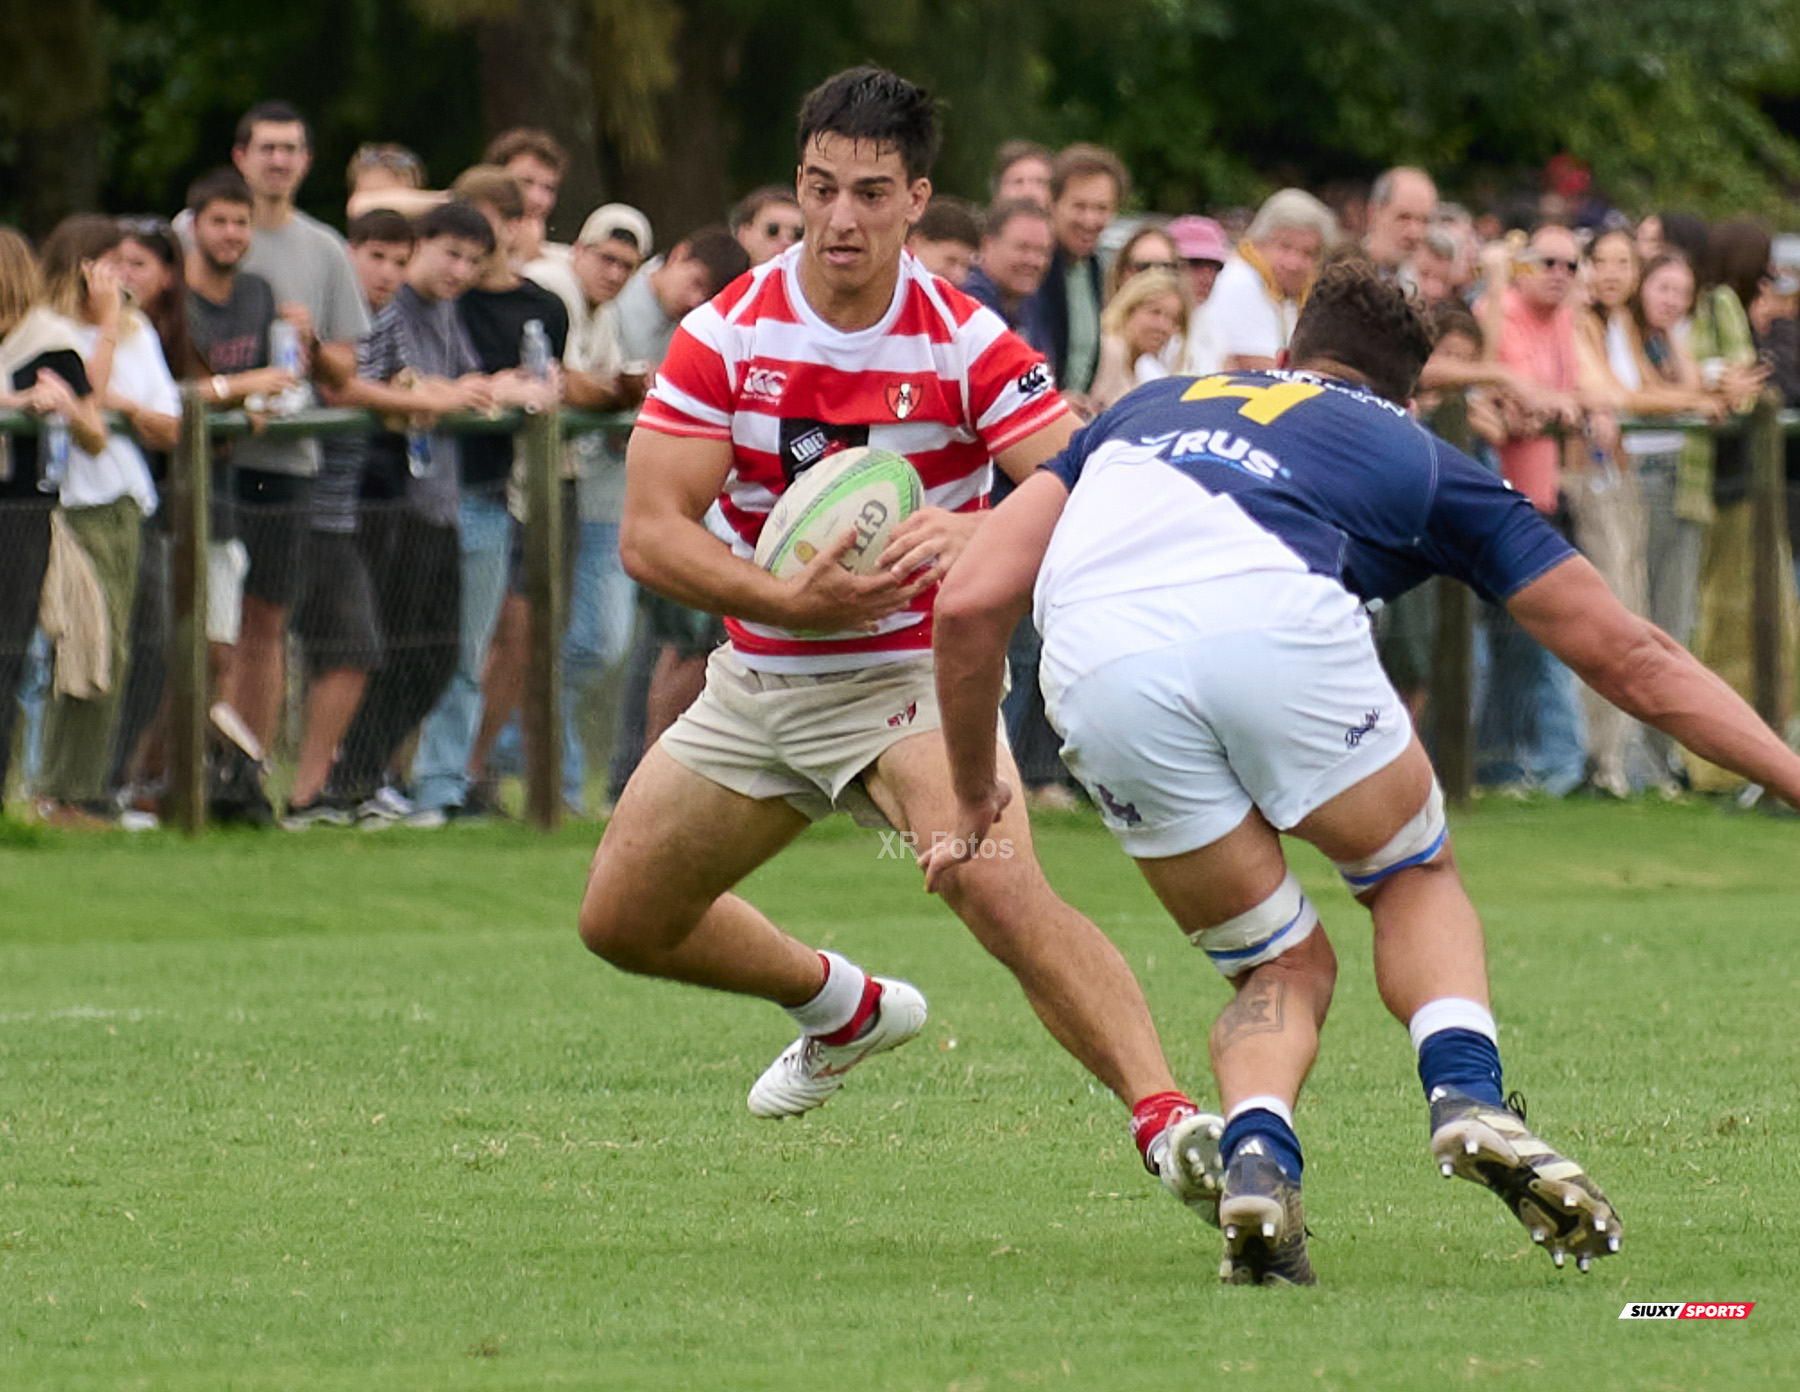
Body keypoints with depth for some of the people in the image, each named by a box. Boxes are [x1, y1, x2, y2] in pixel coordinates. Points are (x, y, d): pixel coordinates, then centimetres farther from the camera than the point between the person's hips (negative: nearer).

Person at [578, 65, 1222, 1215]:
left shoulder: (968, 345, -15)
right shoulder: (729, 335, -9)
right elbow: (650, 534, -14)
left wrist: (982, 533, -43)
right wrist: (789, 599, -30)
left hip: (913, 677, -5)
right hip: (757, 680, 5)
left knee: (1002, 889, -31)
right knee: (622, 921, 13)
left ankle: (1167, 1118, -39)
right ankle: (846, 1008, 39)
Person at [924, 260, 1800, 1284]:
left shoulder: (1146, 409, 38)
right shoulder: (1418, 459, 31)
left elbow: (970, 604, 28)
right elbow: (1632, 659, 31)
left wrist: (976, 792, 40)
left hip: (1096, 662, 2)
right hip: (1273, 622, -2)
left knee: (1283, 968, 21)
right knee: (1419, 880, 26)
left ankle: (1256, 1156, -9)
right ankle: (1470, 1096, -2)